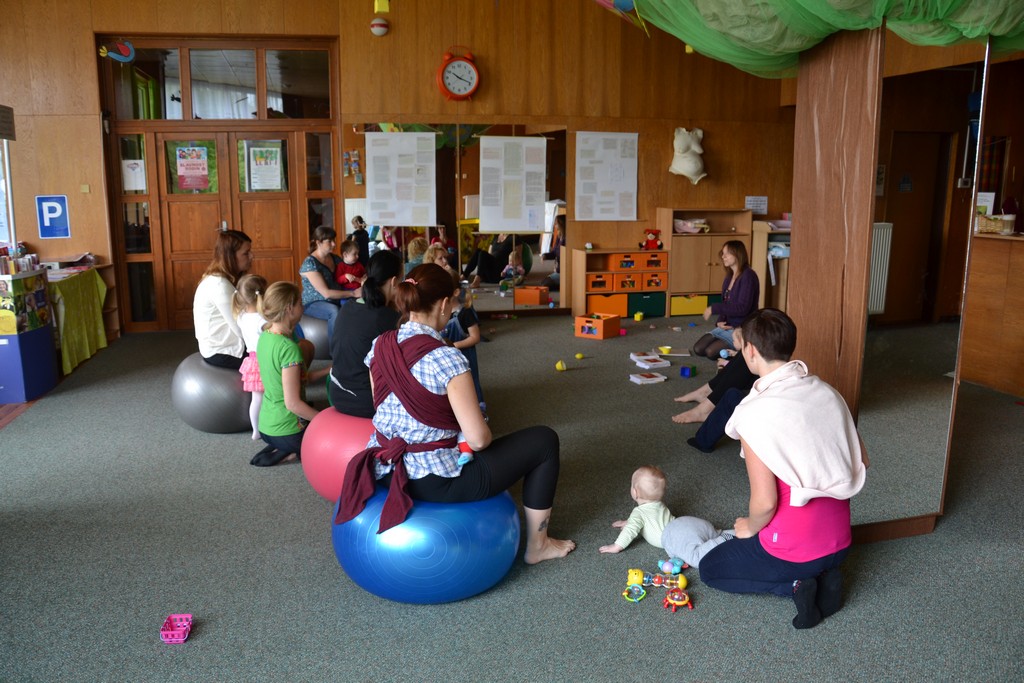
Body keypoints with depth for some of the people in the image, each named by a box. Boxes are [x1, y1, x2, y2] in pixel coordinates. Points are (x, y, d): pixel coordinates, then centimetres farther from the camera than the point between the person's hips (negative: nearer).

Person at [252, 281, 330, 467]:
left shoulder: (265, 336, 0)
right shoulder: (289, 348, -26)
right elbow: (293, 403, -25)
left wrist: (327, 370, 6)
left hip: (266, 425, 8)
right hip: (286, 431, -8)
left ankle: (277, 449, 12)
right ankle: (291, 454, -1)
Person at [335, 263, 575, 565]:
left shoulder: (379, 346, -2)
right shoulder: (446, 358, -24)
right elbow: (478, 439, -23)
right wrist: (483, 435, -1)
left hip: (383, 470, 8)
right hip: (435, 481, -7)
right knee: (544, 441, 8)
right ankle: (537, 546, 25)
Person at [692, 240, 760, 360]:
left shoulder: (748, 276, -17)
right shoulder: (729, 277, 10)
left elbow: (742, 308, -25)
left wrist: (714, 308, -20)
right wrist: (720, 322, -8)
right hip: (726, 327, 8)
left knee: (711, 352, -21)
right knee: (698, 349, -4)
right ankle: (730, 349, 15)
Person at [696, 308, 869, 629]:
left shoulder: (754, 412, -23)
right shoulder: (827, 392, -4)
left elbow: (764, 502, -23)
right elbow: (861, 461, 6)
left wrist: (750, 527, -1)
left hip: (793, 550, -6)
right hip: (839, 541, 6)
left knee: (710, 569, 19)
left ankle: (794, 585, 1)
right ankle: (824, 575, 10)